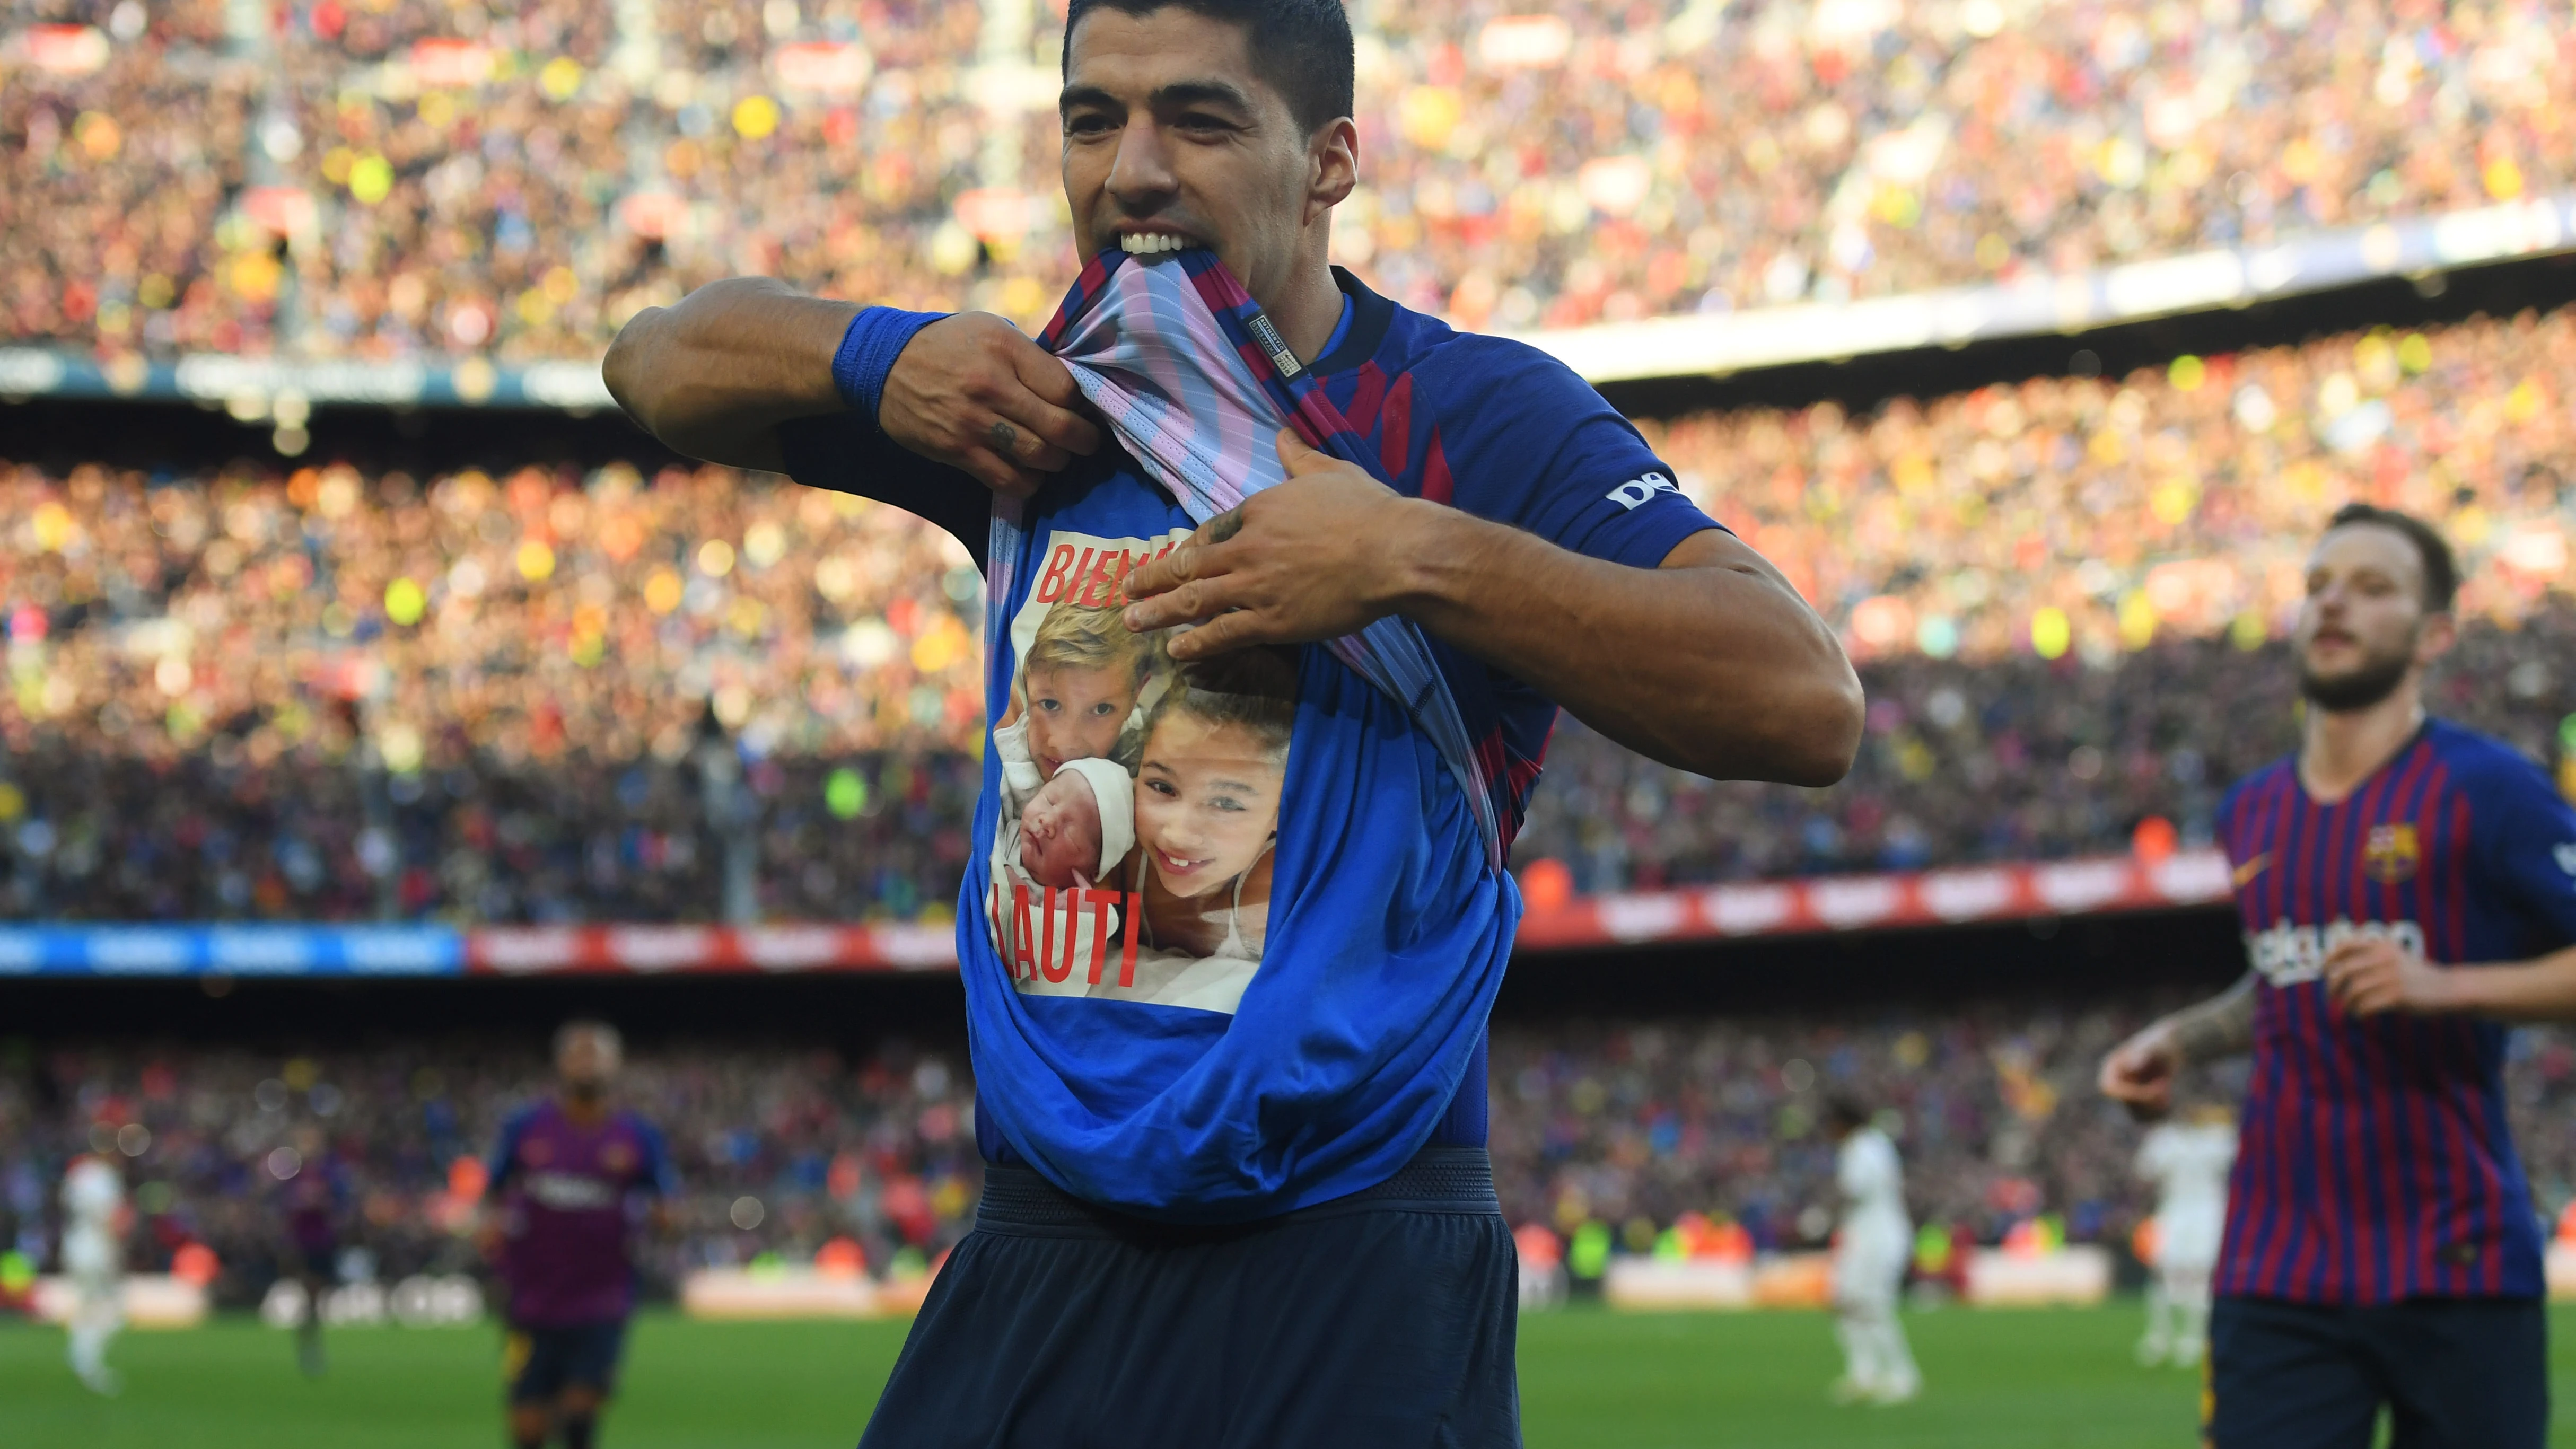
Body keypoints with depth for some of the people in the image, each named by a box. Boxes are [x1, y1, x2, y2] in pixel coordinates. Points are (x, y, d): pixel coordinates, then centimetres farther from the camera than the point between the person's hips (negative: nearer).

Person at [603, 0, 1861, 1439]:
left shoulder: (1474, 414, -6)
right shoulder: (1040, 411, 12)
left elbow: (1809, 701, -19)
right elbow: (662, 362, 23)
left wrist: (1418, 557, -23)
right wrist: (880, 354, 3)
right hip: (1037, 1260, 5)